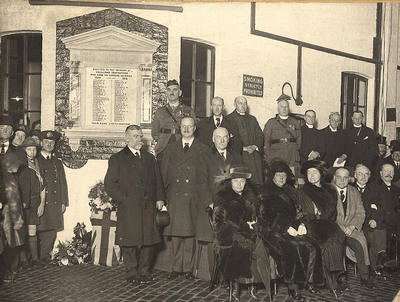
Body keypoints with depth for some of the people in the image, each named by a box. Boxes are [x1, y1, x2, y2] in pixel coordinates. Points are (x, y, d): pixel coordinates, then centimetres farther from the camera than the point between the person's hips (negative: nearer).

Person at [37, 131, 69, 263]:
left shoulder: (58, 163, 19)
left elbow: (63, 183, 18)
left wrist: (63, 202, 9)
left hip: (56, 205, 4)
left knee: (52, 232, 3)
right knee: (42, 231, -6)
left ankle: (46, 256, 15)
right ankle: (40, 258, 6)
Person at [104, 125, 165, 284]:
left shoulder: (150, 158, 18)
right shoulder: (117, 159, 5)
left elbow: (158, 180, 19)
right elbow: (109, 184, 0)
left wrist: (159, 198, 6)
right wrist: (123, 199, -9)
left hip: (148, 207, 4)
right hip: (128, 208, -3)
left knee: (148, 241, 4)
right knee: (129, 241, 0)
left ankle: (144, 271, 17)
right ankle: (132, 273, 12)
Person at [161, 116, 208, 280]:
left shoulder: (203, 150, 8)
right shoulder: (171, 148, 14)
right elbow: (164, 173, 11)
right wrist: (163, 196, 3)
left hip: (193, 198, -2)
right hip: (174, 197, 2)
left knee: (190, 233, 0)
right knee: (175, 233, 3)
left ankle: (188, 268, 10)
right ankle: (176, 268, 13)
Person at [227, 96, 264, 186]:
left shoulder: (252, 119, 22)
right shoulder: (229, 119, 5)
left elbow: (260, 135, 16)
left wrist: (255, 146, -3)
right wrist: (244, 148, -10)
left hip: (254, 154, 4)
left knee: (257, 181, -5)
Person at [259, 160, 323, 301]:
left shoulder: (290, 191, 22)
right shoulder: (265, 192, 4)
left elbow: (296, 211, 21)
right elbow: (266, 215, -6)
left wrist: (301, 224, -1)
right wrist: (287, 228, -15)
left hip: (293, 228, 5)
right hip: (274, 230, -5)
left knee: (312, 248, -19)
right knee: (292, 248, -31)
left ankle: (309, 280, -4)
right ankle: (292, 286, -21)